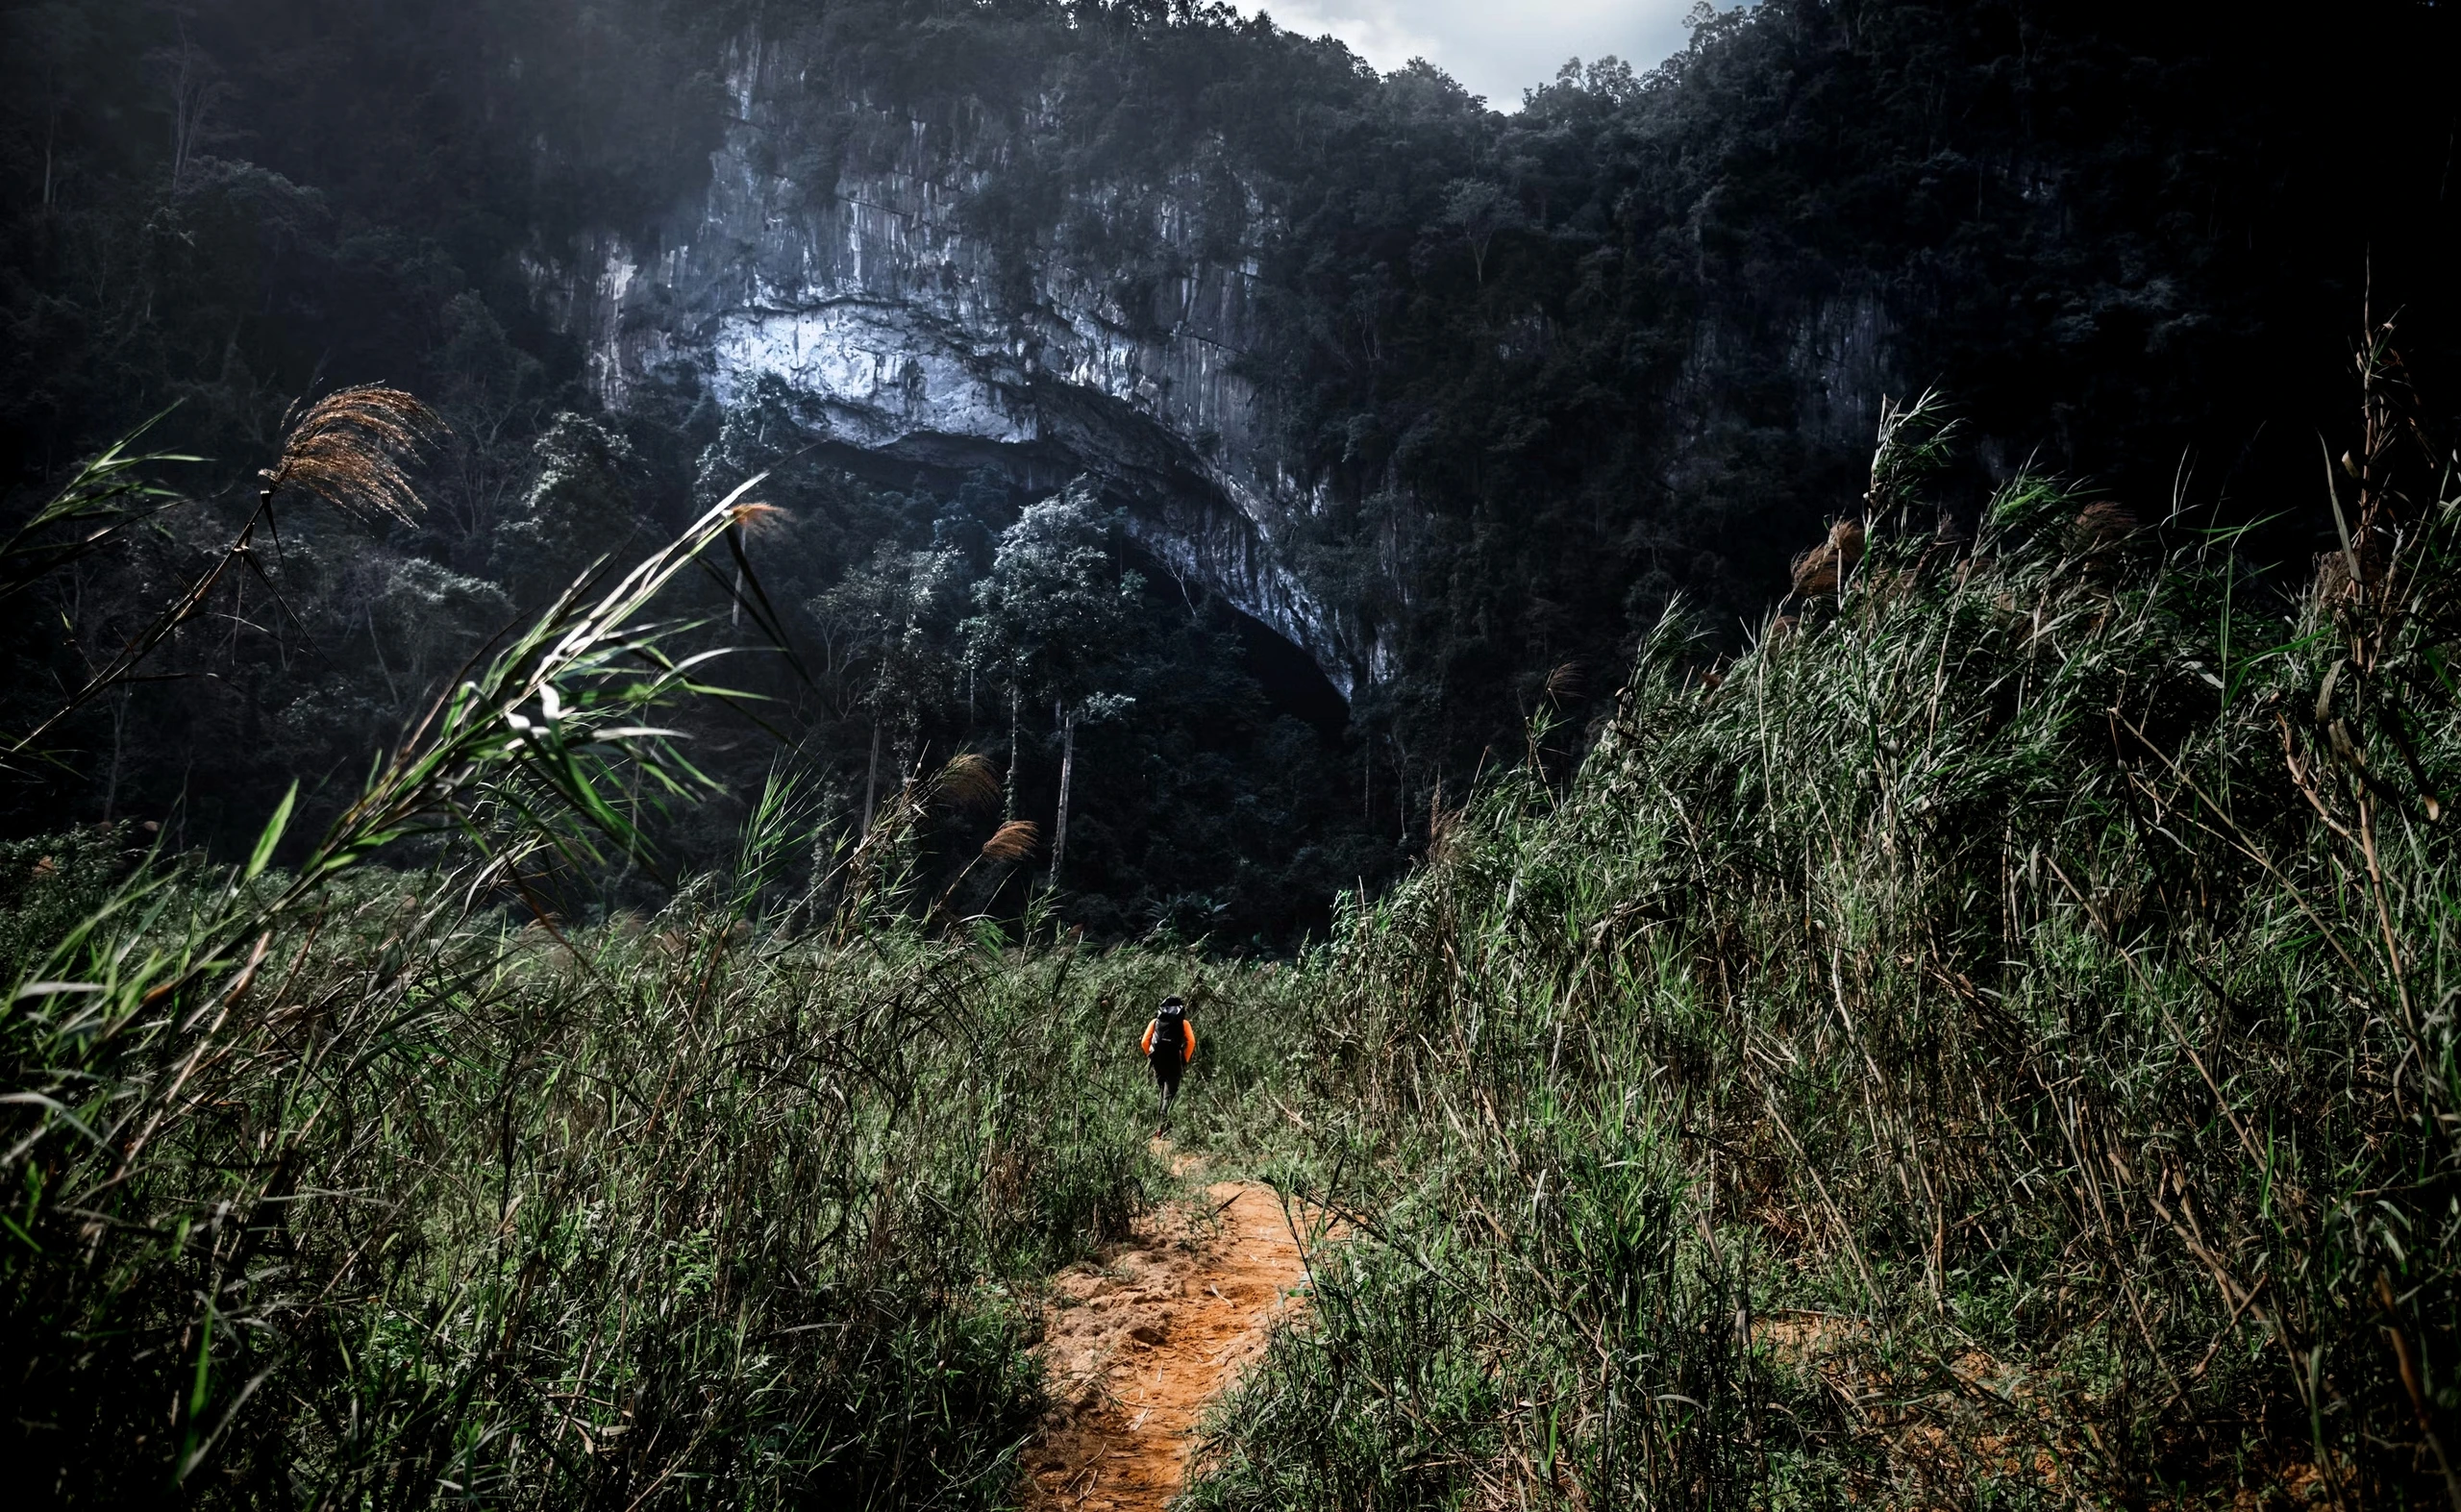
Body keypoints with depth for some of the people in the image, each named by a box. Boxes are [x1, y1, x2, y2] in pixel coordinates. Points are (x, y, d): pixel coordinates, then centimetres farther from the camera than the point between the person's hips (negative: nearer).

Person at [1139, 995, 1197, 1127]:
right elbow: (1191, 1042, -3)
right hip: (1174, 1060, -2)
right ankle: (1163, 1122, -22)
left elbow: (1144, 1042, 6)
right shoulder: (1183, 1022, 14)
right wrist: (1185, 1060, 5)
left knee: (1159, 1091, 17)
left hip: (1157, 1061, 2)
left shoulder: (1155, 1021, 18)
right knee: (1170, 1092, -5)